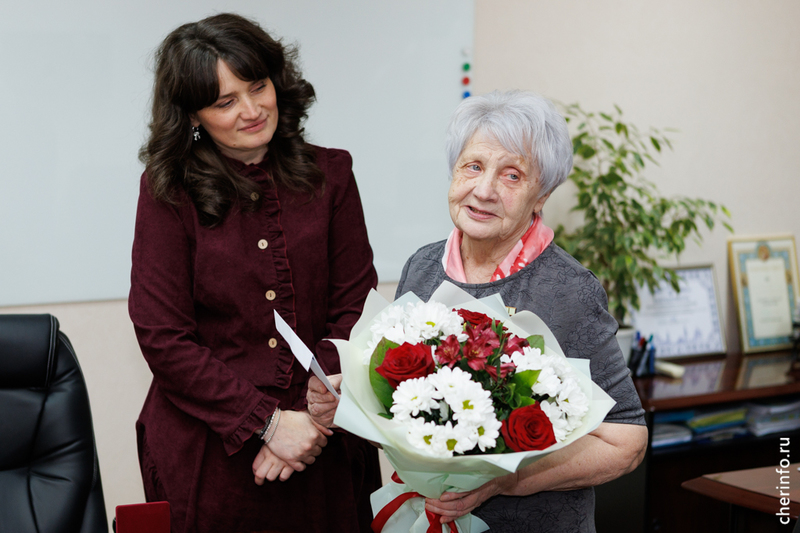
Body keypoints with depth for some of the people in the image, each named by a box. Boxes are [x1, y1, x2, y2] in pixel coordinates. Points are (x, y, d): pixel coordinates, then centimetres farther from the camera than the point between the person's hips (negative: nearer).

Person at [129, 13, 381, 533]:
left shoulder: (329, 173, 2)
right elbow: (163, 337, -9)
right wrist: (267, 423, -16)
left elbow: (353, 309, 0)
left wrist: (313, 415, -13)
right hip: (207, 450, -2)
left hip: (322, 446, 2)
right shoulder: (169, 191, -5)